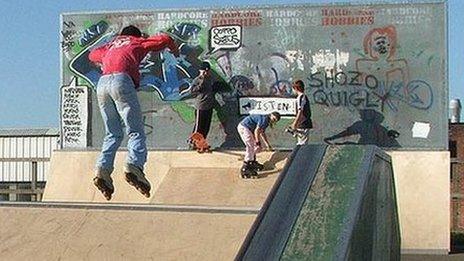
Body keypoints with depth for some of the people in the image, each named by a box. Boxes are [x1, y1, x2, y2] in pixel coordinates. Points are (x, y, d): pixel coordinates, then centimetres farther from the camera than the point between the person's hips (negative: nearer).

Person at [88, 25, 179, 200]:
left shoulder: (112, 45, 35)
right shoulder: (138, 42, 24)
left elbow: (92, 55, 47)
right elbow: (164, 39, 20)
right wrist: (174, 50, 39)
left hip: (102, 83, 5)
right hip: (122, 80, -5)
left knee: (113, 134, 11)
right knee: (136, 131, -8)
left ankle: (103, 170, -8)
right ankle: (134, 166, -32)